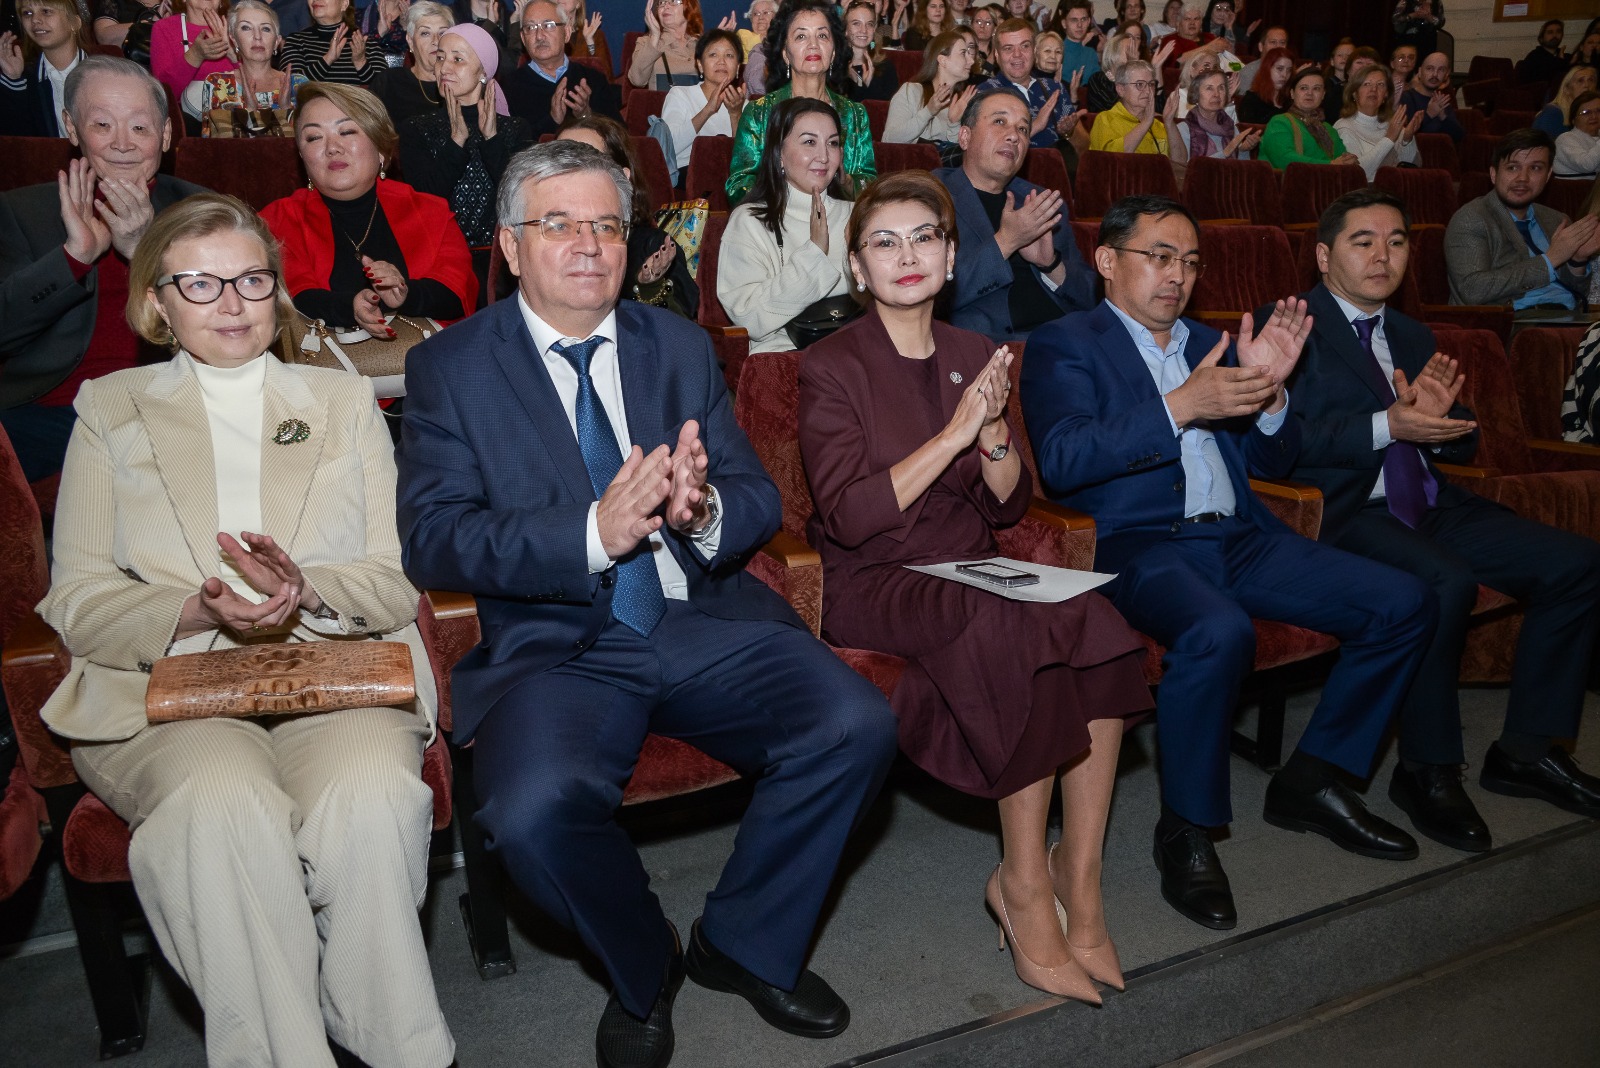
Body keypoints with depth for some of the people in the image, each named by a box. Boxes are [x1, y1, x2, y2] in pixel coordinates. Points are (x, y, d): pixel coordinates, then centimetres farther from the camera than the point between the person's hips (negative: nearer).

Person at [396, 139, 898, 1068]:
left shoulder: (682, 346, 15)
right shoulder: (449, 368, 5)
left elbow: (759, 501, 10)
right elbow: (432, 539, -8)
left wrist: (702, 511, -16)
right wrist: (594, 532, -23)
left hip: (708, 624, 3)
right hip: (556, 646, -3)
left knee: (857, 727, -20)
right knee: (537, 809, -31)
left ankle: (746, 945, 8)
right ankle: (645, 969, 5)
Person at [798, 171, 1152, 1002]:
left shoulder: (973, 356, 13)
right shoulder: (831, 367, -3)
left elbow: (1009, 506, 12)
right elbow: (851, 515, -14)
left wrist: (994, 434, -9)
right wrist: (955, 432, -16)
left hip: (970, 571, 5)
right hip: (872, 583, -5)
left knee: (1098, 622, -25)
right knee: (1028, 637, -31)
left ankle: (1079, 876, -15)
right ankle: (1023, 886, -15)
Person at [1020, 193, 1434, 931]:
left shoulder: (1211, 344, 23)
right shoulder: (1065, 346, 4)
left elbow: (1273, 463, 19)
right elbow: (1061, 461, -14)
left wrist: (1267, 389, -2)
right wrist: (1179, 407, -21)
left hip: (1241, 537, 7)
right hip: (1141, 543, -7)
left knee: (1404, 605, -5)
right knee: (1218, 633, -37)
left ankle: (1310, 783, 11)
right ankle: (1186, 834, -15)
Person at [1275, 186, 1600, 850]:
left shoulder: (1412, 337, 23)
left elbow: (1463, 443, 18)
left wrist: (1438, 413, -6)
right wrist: (1389, 426, -22)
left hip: (1432, 507, 8)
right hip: (1346, 513, -8)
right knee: (1447, 583, -33)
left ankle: (1525, 750, 8)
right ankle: (1428, 772, -13)